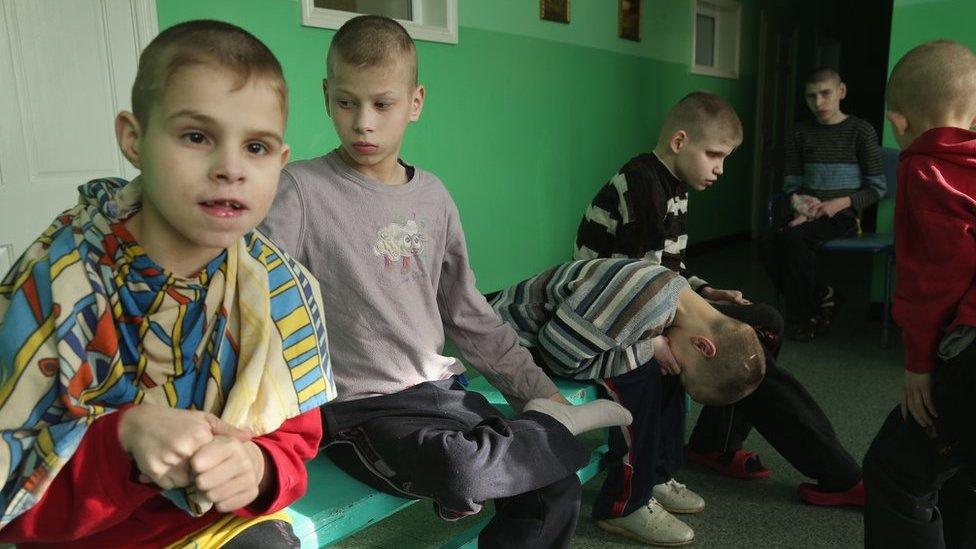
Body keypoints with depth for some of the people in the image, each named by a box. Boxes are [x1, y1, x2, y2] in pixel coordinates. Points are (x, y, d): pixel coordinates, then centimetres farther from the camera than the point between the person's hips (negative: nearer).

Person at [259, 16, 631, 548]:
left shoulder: (433, 196, 8)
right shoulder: (301, 189, -7)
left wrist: (541, 389, 8)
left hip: (439, 390, 5)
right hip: (358, 407, -4)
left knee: (557, 489, -12)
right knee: (457, 469, -32)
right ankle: (550, 426, -4)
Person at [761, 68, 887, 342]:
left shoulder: (861, 131, 1)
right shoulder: (801, 133, 12)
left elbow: (876, 188, 0)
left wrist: (840, 203, -16)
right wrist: (800, 203, -7)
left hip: (843, 214, -4)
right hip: (809, 214, 4)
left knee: (792, 238, -33)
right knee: (769, 243, -27)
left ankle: (806, 318, -14)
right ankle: (821, 296, -6)